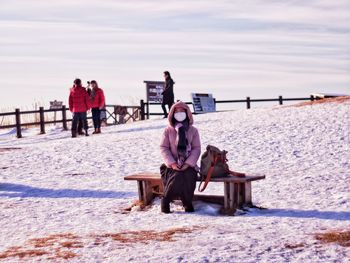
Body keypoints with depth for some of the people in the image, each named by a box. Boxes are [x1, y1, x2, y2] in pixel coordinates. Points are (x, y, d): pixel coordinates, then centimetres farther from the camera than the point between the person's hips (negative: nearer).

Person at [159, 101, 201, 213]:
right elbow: (163, 148, 1)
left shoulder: (193, 131, 9)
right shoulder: (168, 131, 7)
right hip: (172, 166, -1)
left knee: (188, 177, -32)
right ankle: (166, 201, -15)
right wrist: (172, 163, -13)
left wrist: (188, 163, -13)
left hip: (188, 165, 1)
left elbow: (196, 149, 2)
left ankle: (187, 203, -13)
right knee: (177, 177, -33)